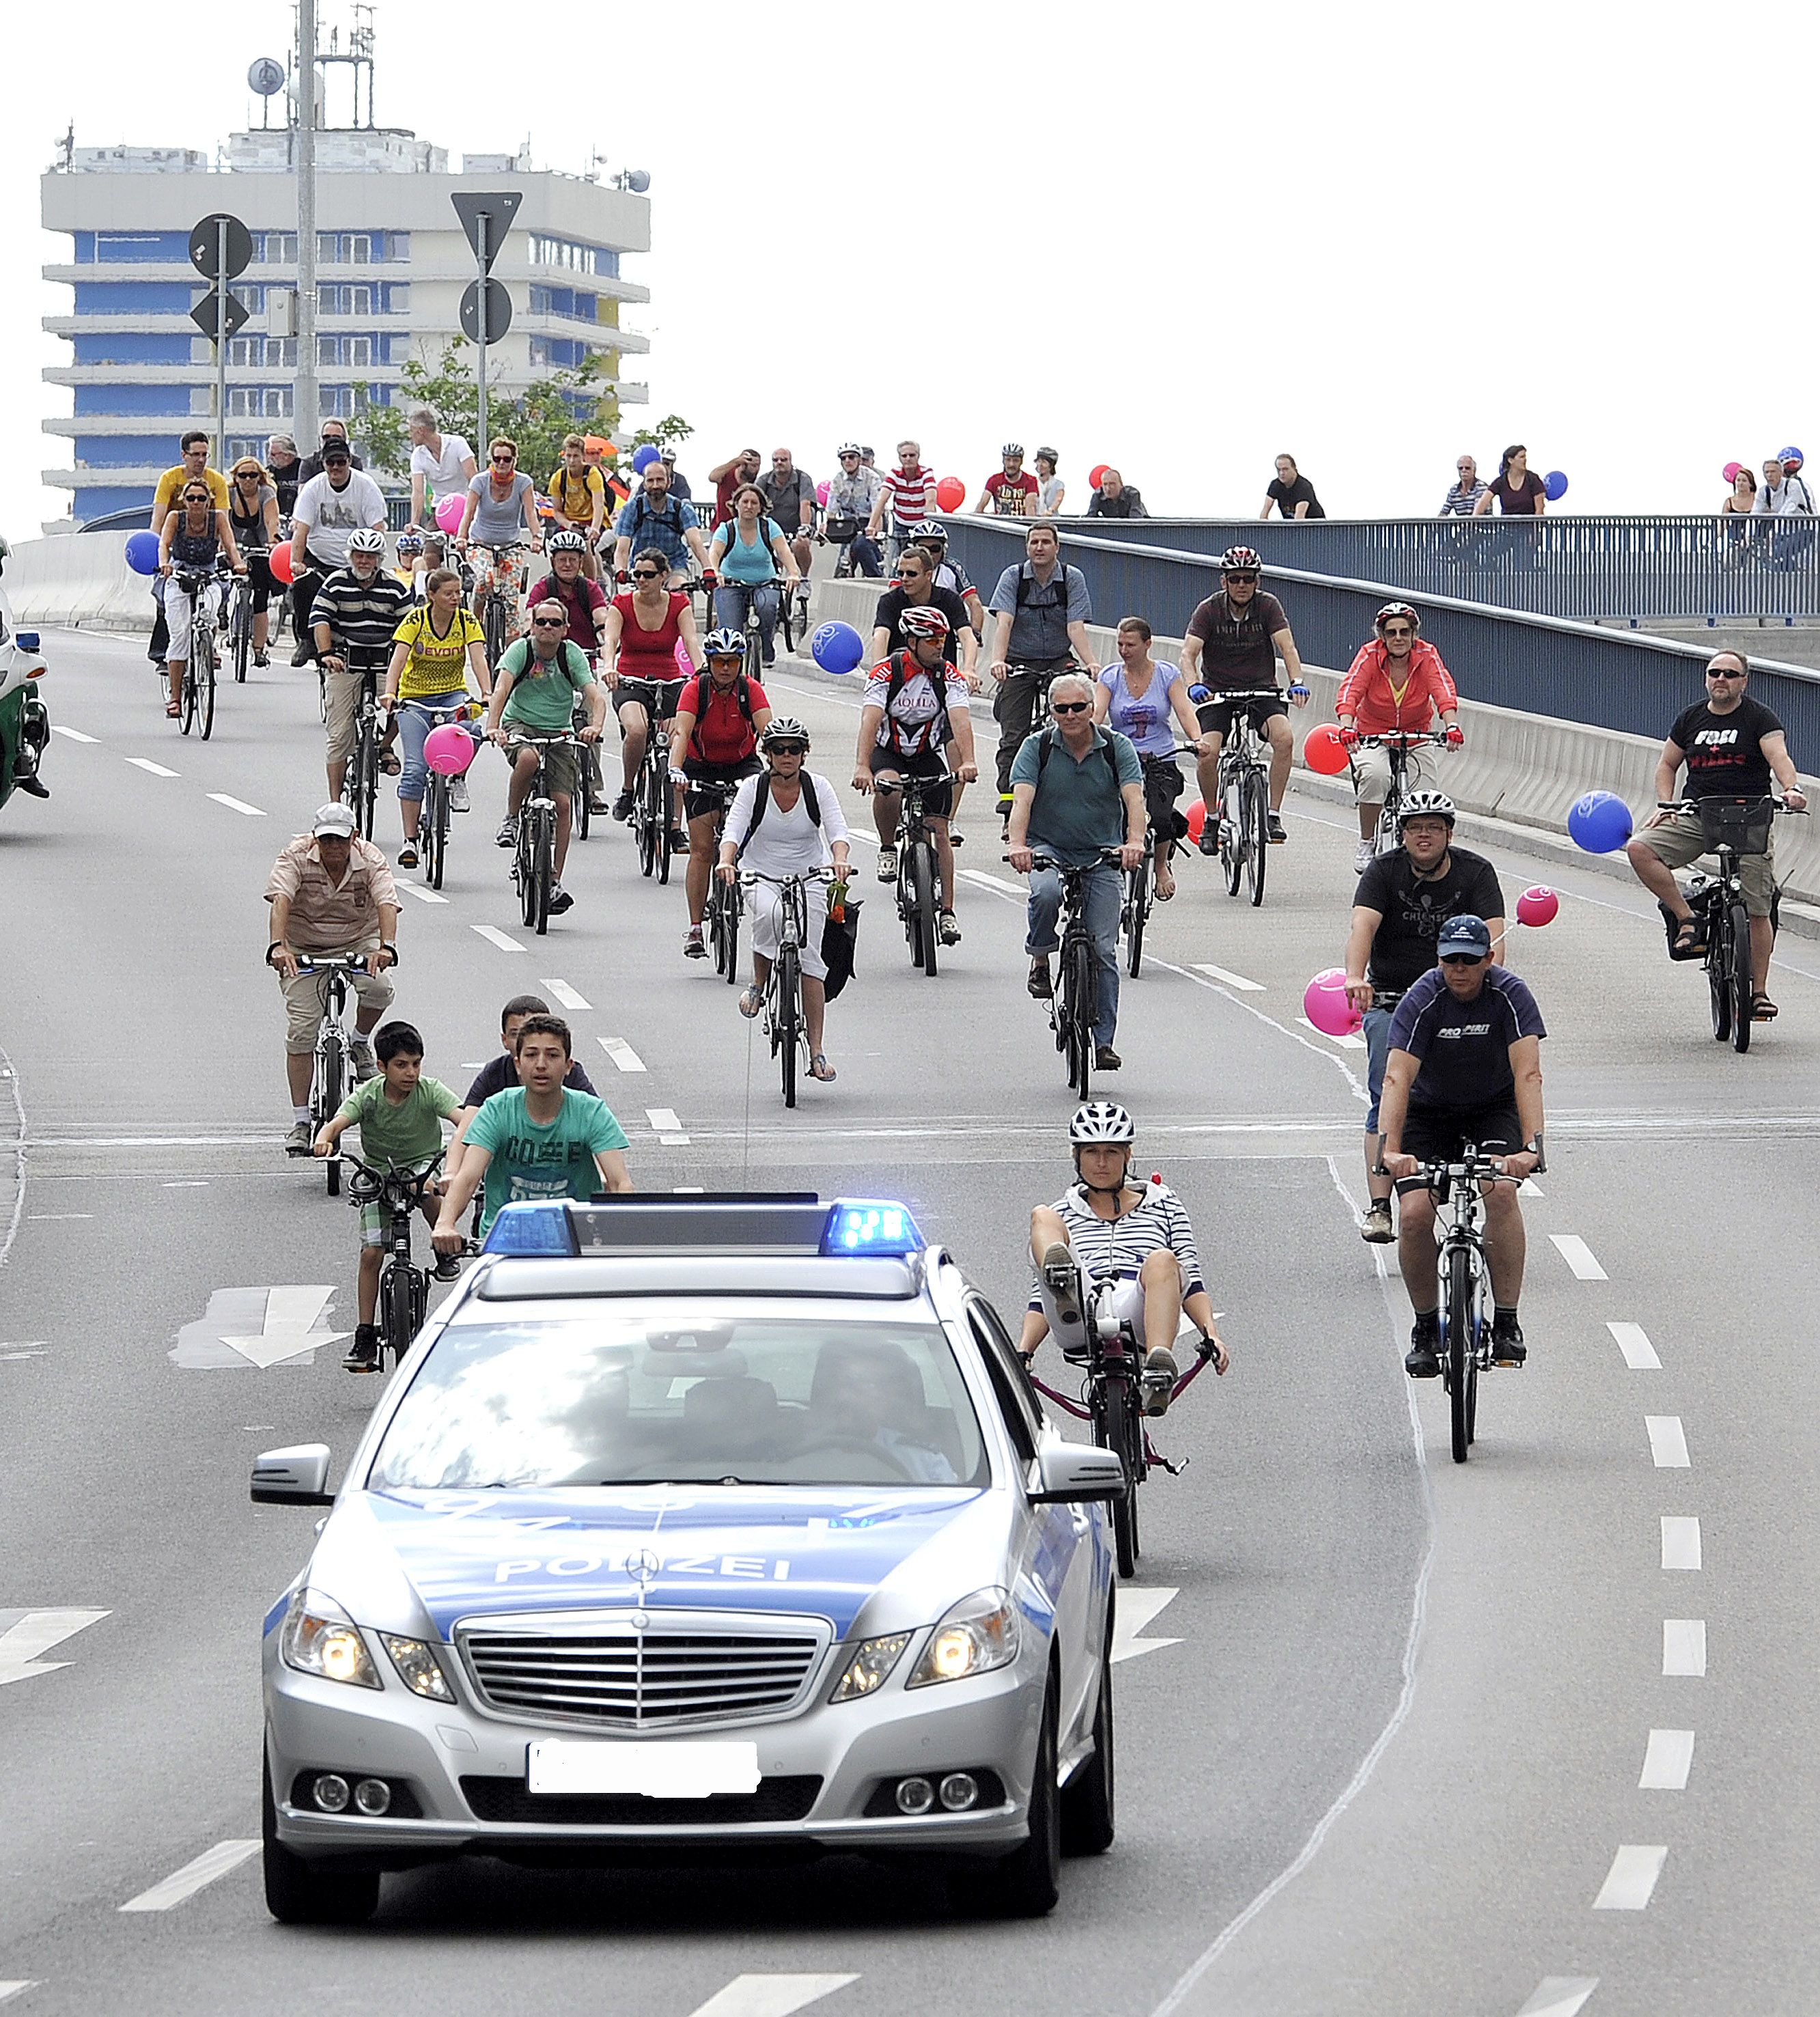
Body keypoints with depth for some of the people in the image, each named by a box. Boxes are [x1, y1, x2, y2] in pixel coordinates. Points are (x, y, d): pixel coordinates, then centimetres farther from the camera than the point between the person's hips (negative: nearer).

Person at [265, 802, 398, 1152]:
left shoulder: (370, 860, -16)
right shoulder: (296, 856, -19)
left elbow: (386, 904, -30)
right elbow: (280, 900, -32)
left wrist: (386, 948, -49)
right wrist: (278, 947, -50)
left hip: (359, 942, 1)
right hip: (303, 948, -1)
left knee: (378, 988, -30)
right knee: (301, 1030, -11)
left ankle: (361, 1044, 4)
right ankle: (300, 1122, -2)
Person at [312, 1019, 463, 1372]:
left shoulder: (430, 1091, -14)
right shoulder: (368, 1095, -13)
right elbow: (338, 1121, -27)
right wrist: (324, 1140, -50)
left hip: (423, 1165, -1)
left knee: (427, 1189, -39)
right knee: (371, 1253, -8)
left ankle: (446, 1252, -13)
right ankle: (365, 1334, 1)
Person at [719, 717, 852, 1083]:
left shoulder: (817, 788, -8)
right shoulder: (754, 788, -10)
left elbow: (837, 829, -19)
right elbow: (733, 829, -21)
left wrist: (839, 860, -41)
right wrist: (726, 861, -42)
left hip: (809, 877, 1)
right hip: (761, 876, -1)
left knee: (810, 957, -9)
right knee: (770, 915, -37)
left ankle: (818, 1051, -6)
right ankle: (759, 985, -12)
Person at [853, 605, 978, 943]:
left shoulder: (948, 676, -13)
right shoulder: (887, 672, -20)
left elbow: (960, 720, -26)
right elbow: (870, 720, -31)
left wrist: (967, 762, -45)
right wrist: (862, 767, -47)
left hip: (929, 755, 2)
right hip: (888, 752, -2)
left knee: (939, 830, -7)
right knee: (888, 787, -37)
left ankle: (947, 911, -1)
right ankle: (888, 849, -10)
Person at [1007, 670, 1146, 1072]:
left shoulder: (1116, 748, -4)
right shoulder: (1038, 748, -5)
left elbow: (1134, 797, -17)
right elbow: (1022, 799, -18)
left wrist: (1134, 841, -37)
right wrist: (1018, 846, -37)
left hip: (1102, 857, 1)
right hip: (1048, 849, -1)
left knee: (1103, 949, -6)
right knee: (1046, 893, -36)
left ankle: (1103, 1041, 0)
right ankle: (1040, 961, -8)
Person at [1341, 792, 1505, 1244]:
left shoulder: (1476, 874, -4)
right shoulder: (1385, 872, -5)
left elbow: (1492, 935, -17)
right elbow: (1363, 925, -21)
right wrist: (1355, 978, -41)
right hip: (1390, 1000, -1)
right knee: (1387, 1101, -14)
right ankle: (1378, 1207, -19)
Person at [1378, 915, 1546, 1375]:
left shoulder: (1510, 995, -21)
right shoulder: (1422, 1001, -22)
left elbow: (1528, 1074, -29)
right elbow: (1397, 1078, -32)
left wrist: (1531, 1146, -44)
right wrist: (1391, 1150, -46)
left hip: (1494, 1109, 0)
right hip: (1430, 1112, 0)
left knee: (1501, 1192, -27)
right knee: (1415, 1215, -18)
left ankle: (1506, 1323, -18)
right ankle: (1425, 1329, 3)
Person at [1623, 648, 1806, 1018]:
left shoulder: (1759, 718, 0)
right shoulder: (1690, 718, 12)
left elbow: (1779, 757, -15)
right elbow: (1667, 765, 22)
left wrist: (1791, 788, -36)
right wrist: (1665, 805, 4)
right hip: (1696, 818, 3)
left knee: (1759, 910, -6)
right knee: (1639, 849, -21)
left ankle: (1759, 992, 6)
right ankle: (1687, 920, -11)